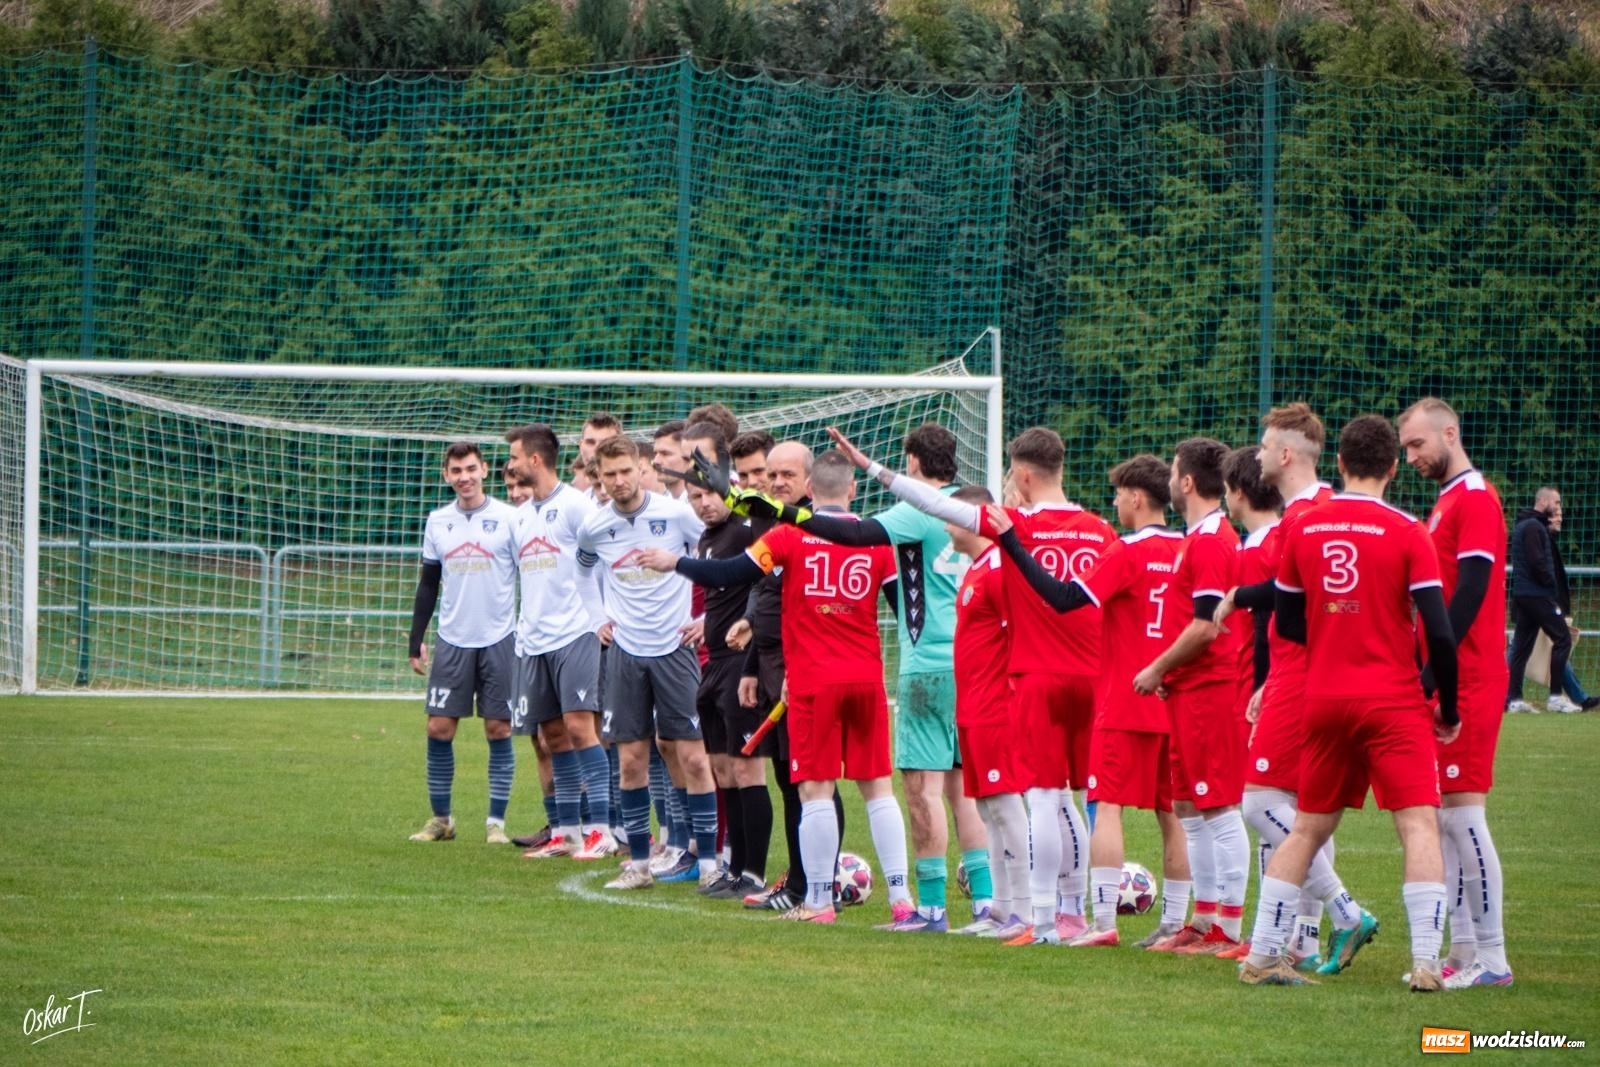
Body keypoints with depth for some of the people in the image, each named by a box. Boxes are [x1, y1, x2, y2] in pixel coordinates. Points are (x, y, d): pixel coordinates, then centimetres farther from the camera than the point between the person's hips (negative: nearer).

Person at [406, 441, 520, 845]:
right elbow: (428, 585, 14)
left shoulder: (508, 518, -3)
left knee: (498, 729, -1)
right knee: (439, 728, 0)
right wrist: (416, 641, 9)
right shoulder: (438, 521, 8)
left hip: (499, 640, -3)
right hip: (451, 641, 3)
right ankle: (441, 818, 11)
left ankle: (496, 822, 5)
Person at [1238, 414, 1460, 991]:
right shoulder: (1406, 533, -8)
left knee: (1308, 829, 15)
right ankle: (1426, 961, -17)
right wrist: (1448, 710, -2)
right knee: (1419, 824, -5)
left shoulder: (1304, 528, 4)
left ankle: (1263, 955, 13)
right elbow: (1440, 632, -12)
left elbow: (1286, 623, 12)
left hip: (1323, 700, 4)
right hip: (1393, 701, -4)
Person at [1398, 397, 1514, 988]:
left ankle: (1491, 957, -10)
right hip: (1447, 680, 10)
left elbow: (1469, 592, -19)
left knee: (1462, 811, -10)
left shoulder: (1475, 499, -10)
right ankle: (1464, 951, 11)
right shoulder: (1448, 502, 20)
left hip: (1469, 681, -10)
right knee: (1449, 817, 9)